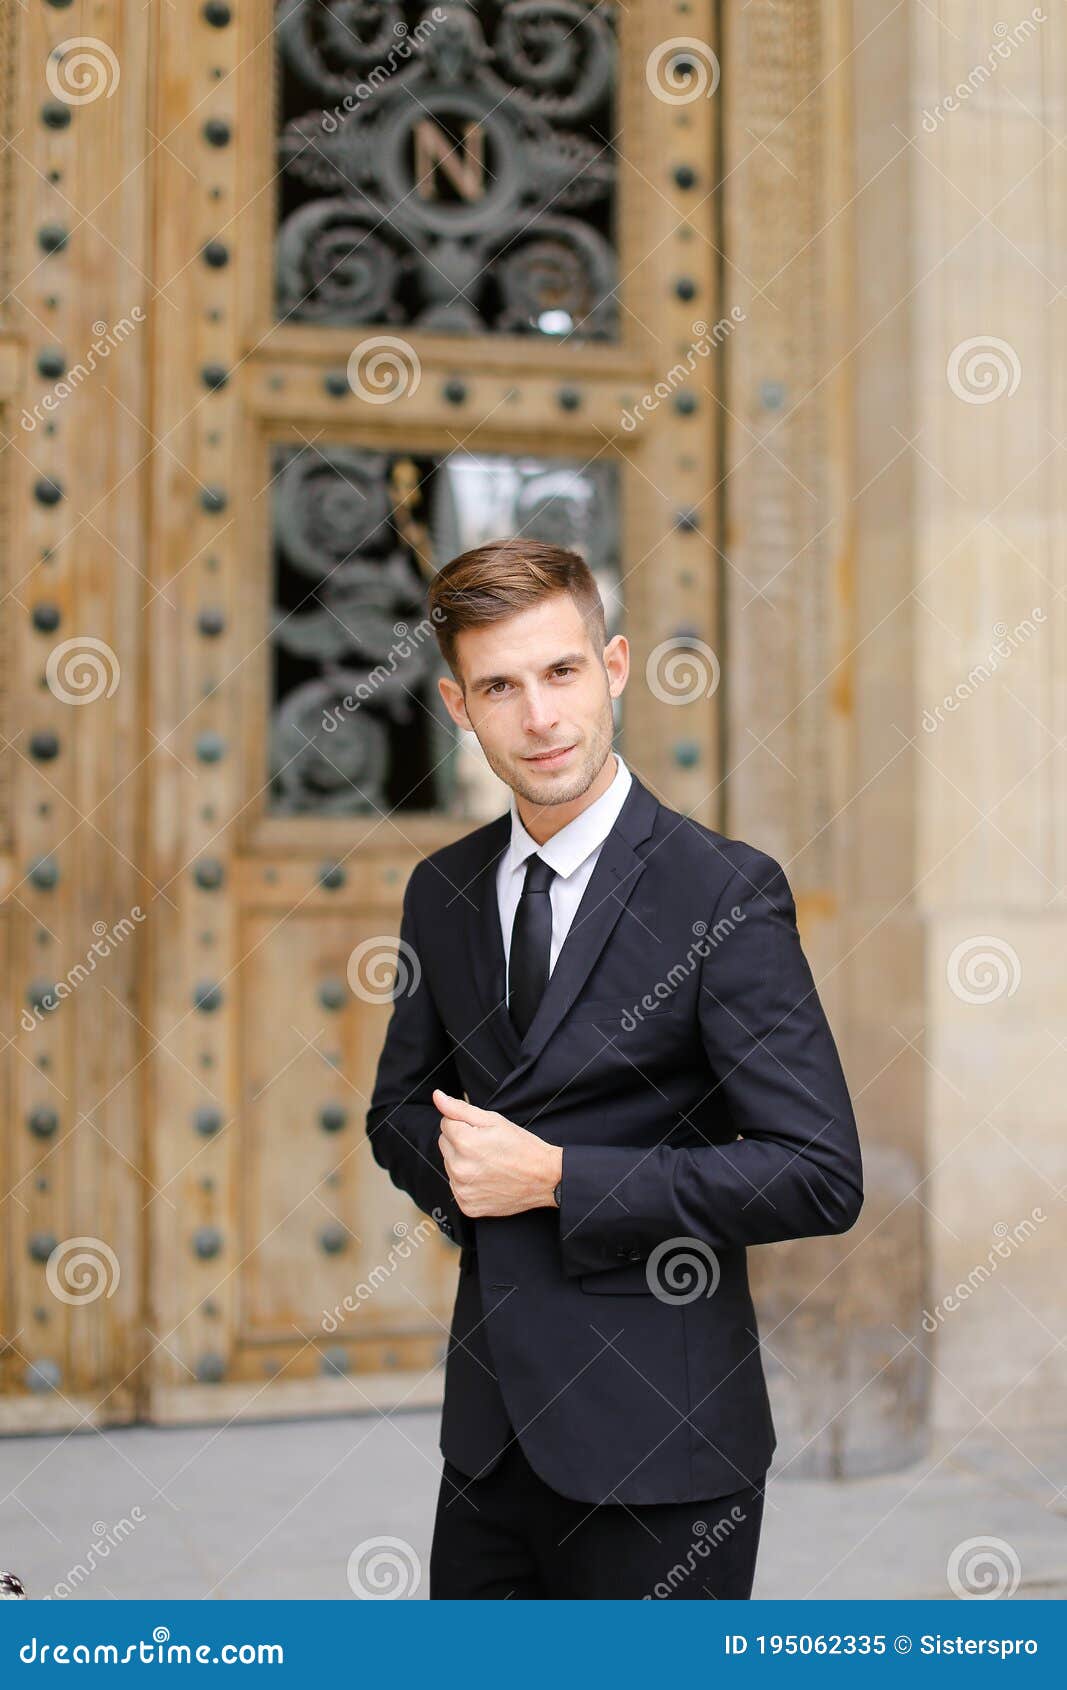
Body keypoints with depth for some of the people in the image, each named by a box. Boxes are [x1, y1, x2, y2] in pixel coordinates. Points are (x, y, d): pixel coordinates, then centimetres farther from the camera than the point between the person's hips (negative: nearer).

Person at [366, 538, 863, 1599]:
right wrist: (458, 1170, -4)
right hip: (491, 1422, 5)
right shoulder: (442, 891, 7)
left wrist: (557, 1178, -17)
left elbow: (820, 1176, -16)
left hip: (653, 1432, -5)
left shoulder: (726, 892, -12)